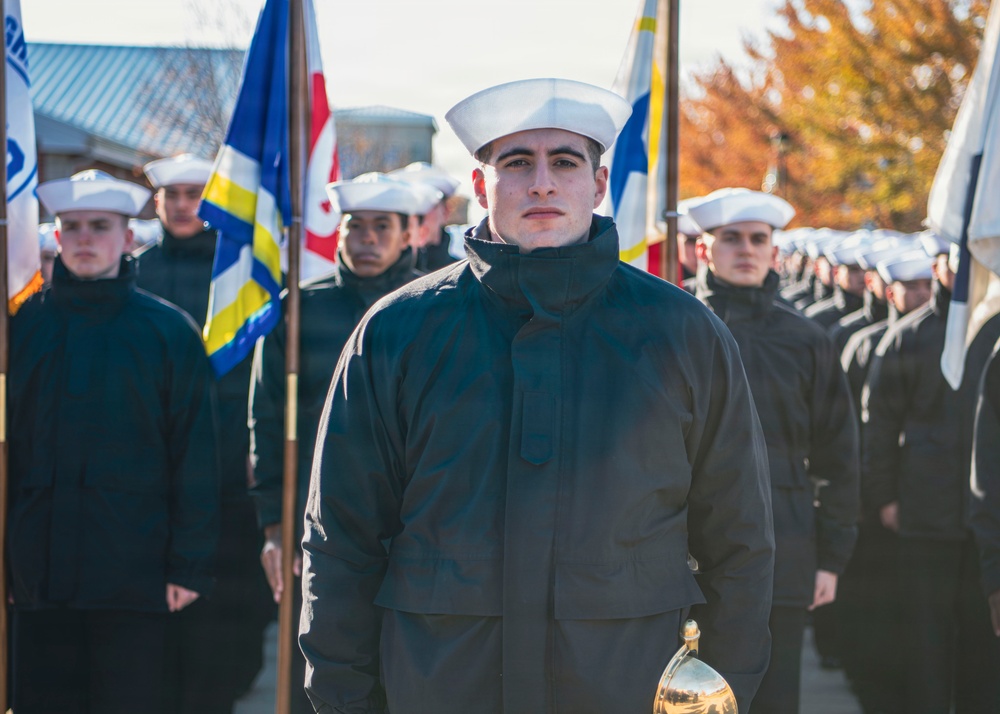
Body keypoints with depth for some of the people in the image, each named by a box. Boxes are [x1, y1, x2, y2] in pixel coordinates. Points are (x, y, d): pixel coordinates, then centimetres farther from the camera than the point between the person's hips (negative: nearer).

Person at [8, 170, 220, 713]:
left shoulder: (169, 331, 2)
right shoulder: (21, 325, 7)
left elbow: (195, 458, 1)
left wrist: (189, 564, -4)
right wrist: (6, 556, 4)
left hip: (134, 576, -2)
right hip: (37, 572, 2)